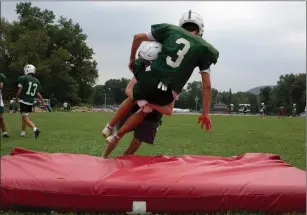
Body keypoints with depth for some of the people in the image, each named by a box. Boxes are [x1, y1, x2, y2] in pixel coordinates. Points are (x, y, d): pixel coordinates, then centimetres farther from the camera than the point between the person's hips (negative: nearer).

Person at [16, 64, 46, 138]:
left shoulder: (23, 78, -9)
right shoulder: (37, 81, 6)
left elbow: (20, 90, -8)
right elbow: (38, 93, 3)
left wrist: (17, 97, 9)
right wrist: (43, 102, 10)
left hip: (23, 101, -6)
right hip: (31, 102, 6)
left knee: (25, 118, -6)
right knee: (24, 116, 21)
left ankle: (35, 129, -26)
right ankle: (22, 132, 28)